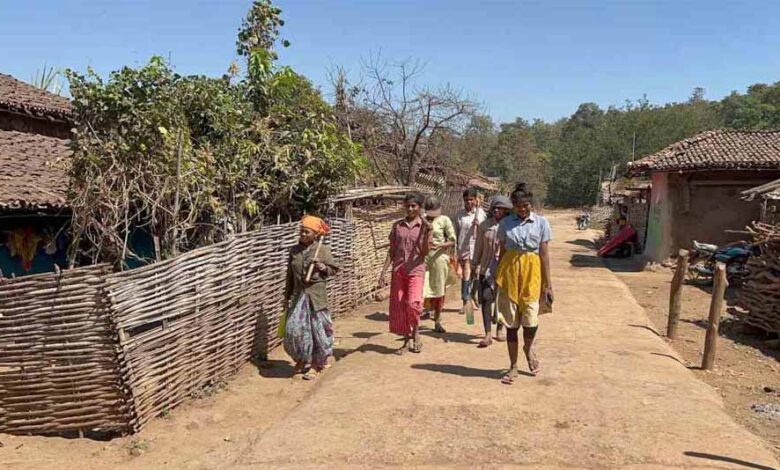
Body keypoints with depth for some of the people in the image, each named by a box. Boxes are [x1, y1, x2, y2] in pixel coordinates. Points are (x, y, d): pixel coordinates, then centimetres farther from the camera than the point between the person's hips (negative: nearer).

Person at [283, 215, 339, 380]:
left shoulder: (323, 250, -4)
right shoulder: (295, 250, 6)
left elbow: (334, 269, 2)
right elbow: (290, 275, 12)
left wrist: (322, 267, -17)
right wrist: (287, 295, 13)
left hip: (316, 295, -4)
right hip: (299, 294, 4)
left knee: (317, 329, 1)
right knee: (294, 328, 2)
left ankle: (316, 365, 16)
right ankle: (302, 359, 26)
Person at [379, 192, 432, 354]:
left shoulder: (424, 226, 1)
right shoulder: (397, 225, 8)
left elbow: (425, 252, -6)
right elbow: (392, 251, 10)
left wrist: (426, 233, -19)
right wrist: (383, 271, 4)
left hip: (416, 270, -3)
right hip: (398, 270, 3)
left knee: (413, 303, -19)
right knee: (398, 306, 4)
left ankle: (416, 333, 7)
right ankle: (407, 341, 18)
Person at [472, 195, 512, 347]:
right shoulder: (484, 226, 3)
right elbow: (479, 248, 10)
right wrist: (475, 265, 9)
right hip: (487, 268, 1)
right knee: (486, 298, -9)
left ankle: (499, 330, 28)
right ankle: (487, 335, -9)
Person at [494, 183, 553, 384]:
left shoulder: (541, 223, 2)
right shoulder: (506, 223, 6)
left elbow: (544, 254, 1)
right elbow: (502, 251, 10)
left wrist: (548, 283, -1)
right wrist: (497, 279, 9)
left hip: (531, 271, -1)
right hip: (509, 271, 2)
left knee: (530, 318, -11)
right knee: (511, 322, 5)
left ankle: (528, 347, 25)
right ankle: (513, 367, 19)